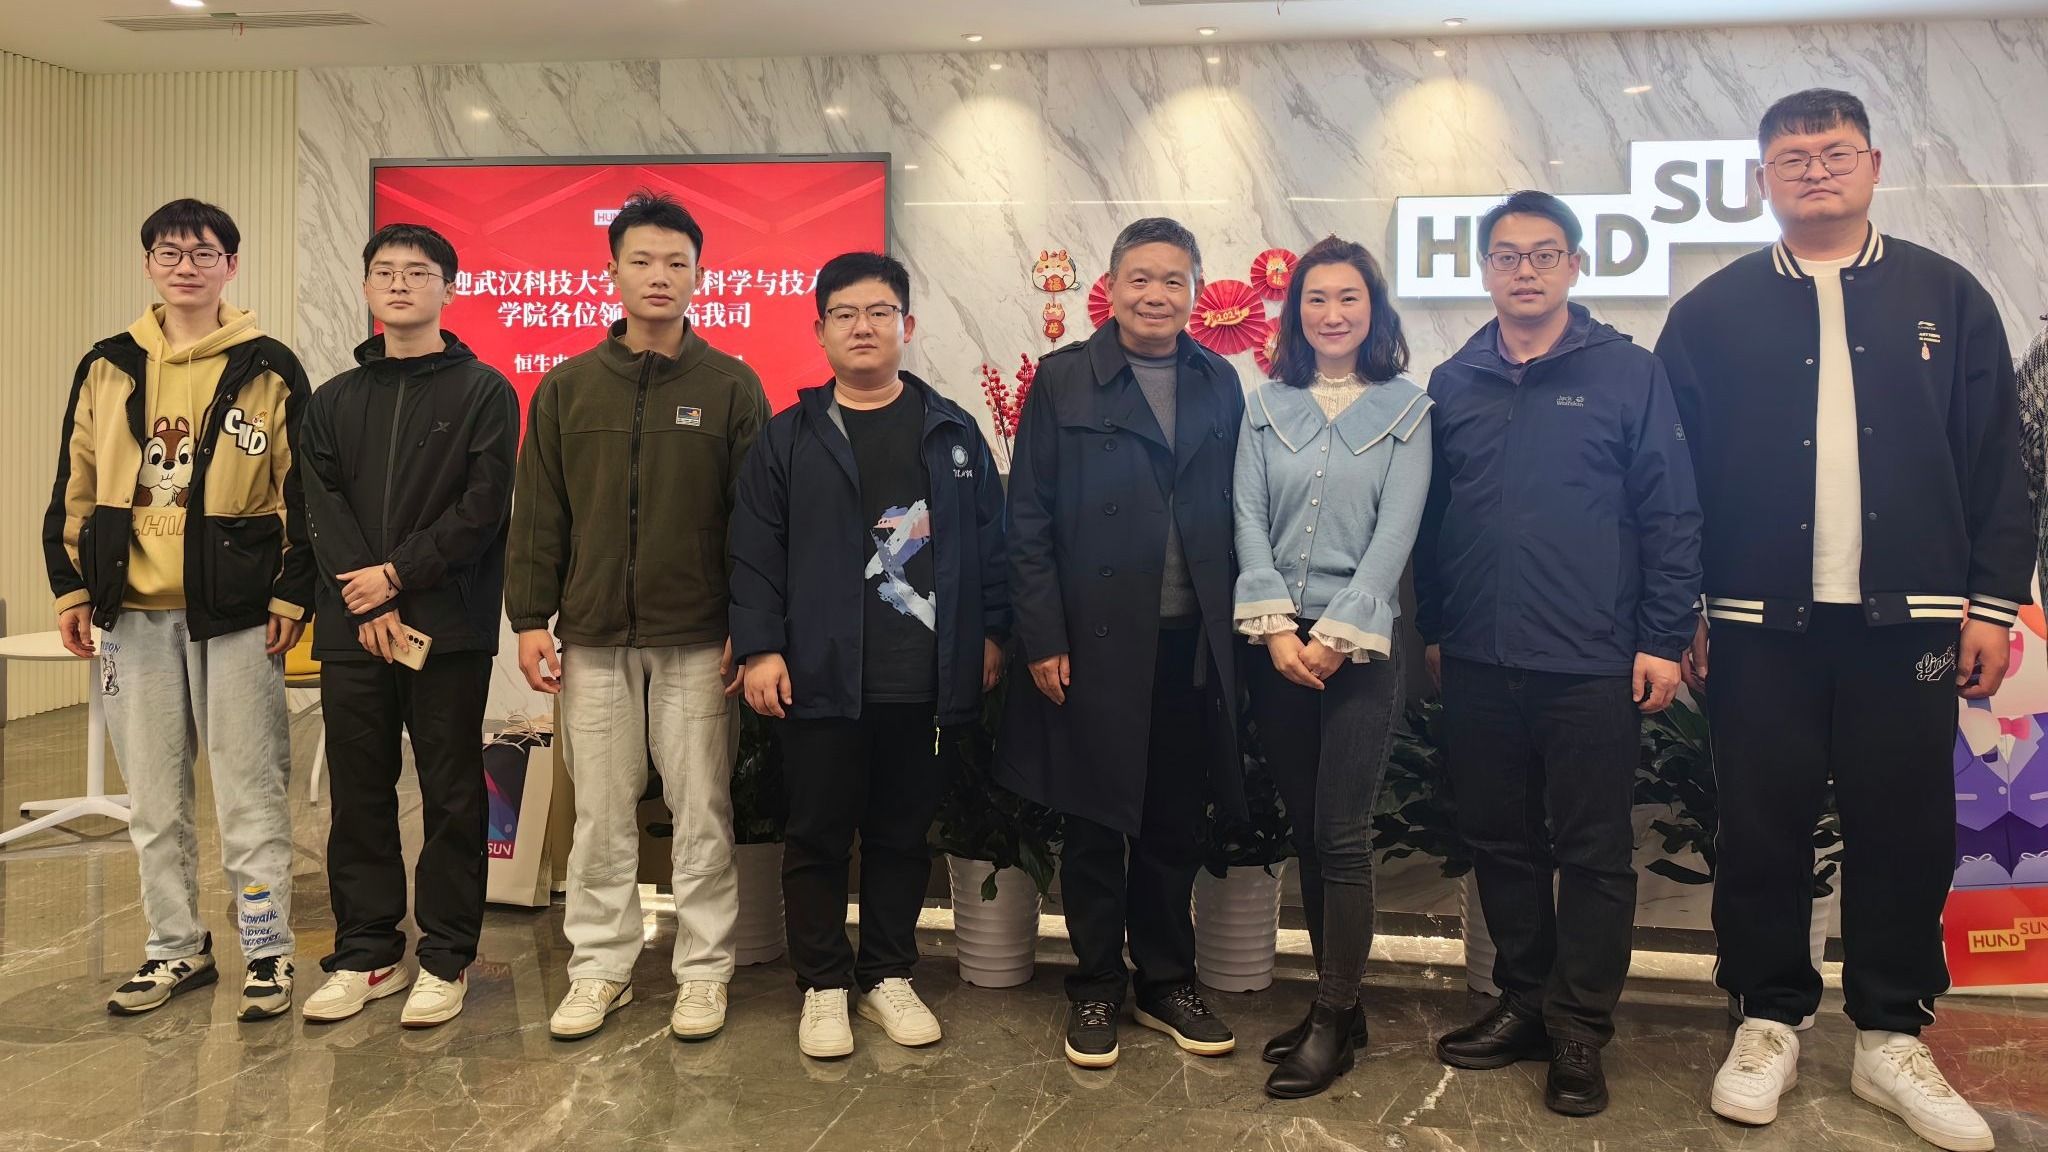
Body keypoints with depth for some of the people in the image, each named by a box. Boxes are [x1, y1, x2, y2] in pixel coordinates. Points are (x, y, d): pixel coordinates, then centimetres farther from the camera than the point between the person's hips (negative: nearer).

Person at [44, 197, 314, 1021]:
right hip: (131, 612, 4)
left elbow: (303, 494, -2)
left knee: (248, 792, 0)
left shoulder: (270, 371, 0)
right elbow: (75, 487, 13)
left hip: (234, 611, -4)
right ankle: (177, 949, 25)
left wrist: (293, 594, -7)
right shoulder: (107, 368, 10)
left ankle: (268, 951, 12)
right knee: (153, 797, 12)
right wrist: (71, 586, 7)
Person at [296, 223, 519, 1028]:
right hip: (352, 633, 4)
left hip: (449, 629, -4)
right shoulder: (334, 401, 14)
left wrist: (398, 574, -12)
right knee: (358, 796, 10)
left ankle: (445, 958, 13)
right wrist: (368, 606, -11)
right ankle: (366, 953, 22)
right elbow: (323, 508, 3)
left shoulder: (484, 392, 2)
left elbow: (484, 507, -7)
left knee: (451, 797, 3)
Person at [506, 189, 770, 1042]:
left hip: (697, 641, -2)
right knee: (600, 813, 9)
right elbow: (537, 514, 8)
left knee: (702, 811, 5)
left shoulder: (732, 387, 2)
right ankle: (600, 967, 22)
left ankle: (704, 969, 17)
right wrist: (530, 619, 1)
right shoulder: (568, 387, 8)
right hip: (594, 636, 2)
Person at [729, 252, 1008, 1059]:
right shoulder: (791, 437, 5)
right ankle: (823, 985, 22)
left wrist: (991, 632, 3)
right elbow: (756, 553, 1)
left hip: (926, 680, 1)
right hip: (821, 680, -1)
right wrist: (759, 648, -6)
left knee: (903, 835, 12)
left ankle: (888, 976, 27)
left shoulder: (952, 431, 9)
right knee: (818, 836, 7)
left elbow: (988, 540, 9)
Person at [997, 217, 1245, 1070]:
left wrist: (1236, 629, 2)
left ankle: (1167, 983, 29)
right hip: (1094, 641, -3)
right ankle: (1094, 990, 24)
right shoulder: (1063, 379, 0)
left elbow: (1232, 514, 8)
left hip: (1190, 641, 3)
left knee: (1175, 824, 12)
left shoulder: (1220, 385, 9)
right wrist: (1042, 639, -8)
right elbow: (1029, 520, -3)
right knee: (1094, 824, 8)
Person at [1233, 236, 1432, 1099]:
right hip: (1276, 642, 3)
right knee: (1303, 832, 9)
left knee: (1342, 835, -5)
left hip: (1359, 643, -3)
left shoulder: (1406, 408, 1)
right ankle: (1337, 1002, 21)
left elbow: (1396, 531, -6)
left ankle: (1333, 1023, 7)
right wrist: (1275, 628, -10)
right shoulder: (1266, 407, 9)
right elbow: (1248, 519, 2)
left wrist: (1335, 636, -14)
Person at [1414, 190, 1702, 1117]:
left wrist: (1663, 640, -6)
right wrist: (1432, 629, 11)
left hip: (1593, 666, -3)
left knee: (1593, 854, 4)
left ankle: (1579, 1031, 17)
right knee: (1500, 845, 12)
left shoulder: (1629, 374, -1)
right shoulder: (1452, 385, 9)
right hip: (1478, 665, 4)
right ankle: (1522, 1003, 28)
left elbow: (1670, 517, -2)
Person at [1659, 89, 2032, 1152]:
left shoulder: (1945, 298, 7)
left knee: (1906, 832, 8)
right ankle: (1769, 1023, 22)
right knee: (1762, 831, 6)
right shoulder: (1712, 313, 4)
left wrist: (1992, 603, 0)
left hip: (1907, 622, 1)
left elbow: (1994, 462, 6)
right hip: (1761, 624, -1)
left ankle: (1891, 1037, 23)